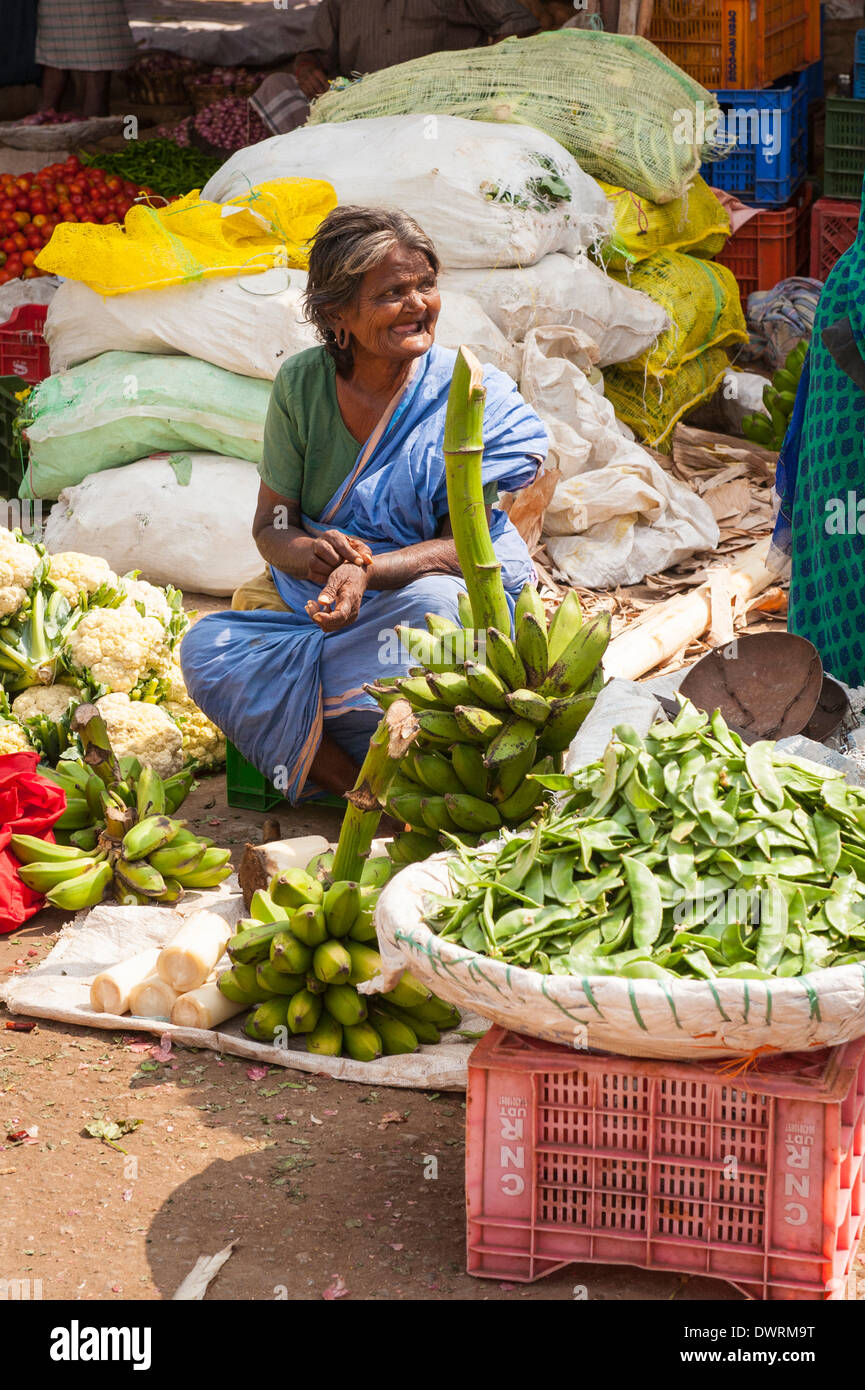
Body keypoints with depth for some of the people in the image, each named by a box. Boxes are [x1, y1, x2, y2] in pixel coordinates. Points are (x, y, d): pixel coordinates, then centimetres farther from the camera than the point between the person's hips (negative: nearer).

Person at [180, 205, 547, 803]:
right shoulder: (301, 383, -2)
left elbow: (465, 546, -15)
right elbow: (271, 526, -1)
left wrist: (369, 571, -34)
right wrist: (311, 552, -27)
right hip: (321, 612, 4)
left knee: (431, 600, -38)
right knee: (207, 646, -21)